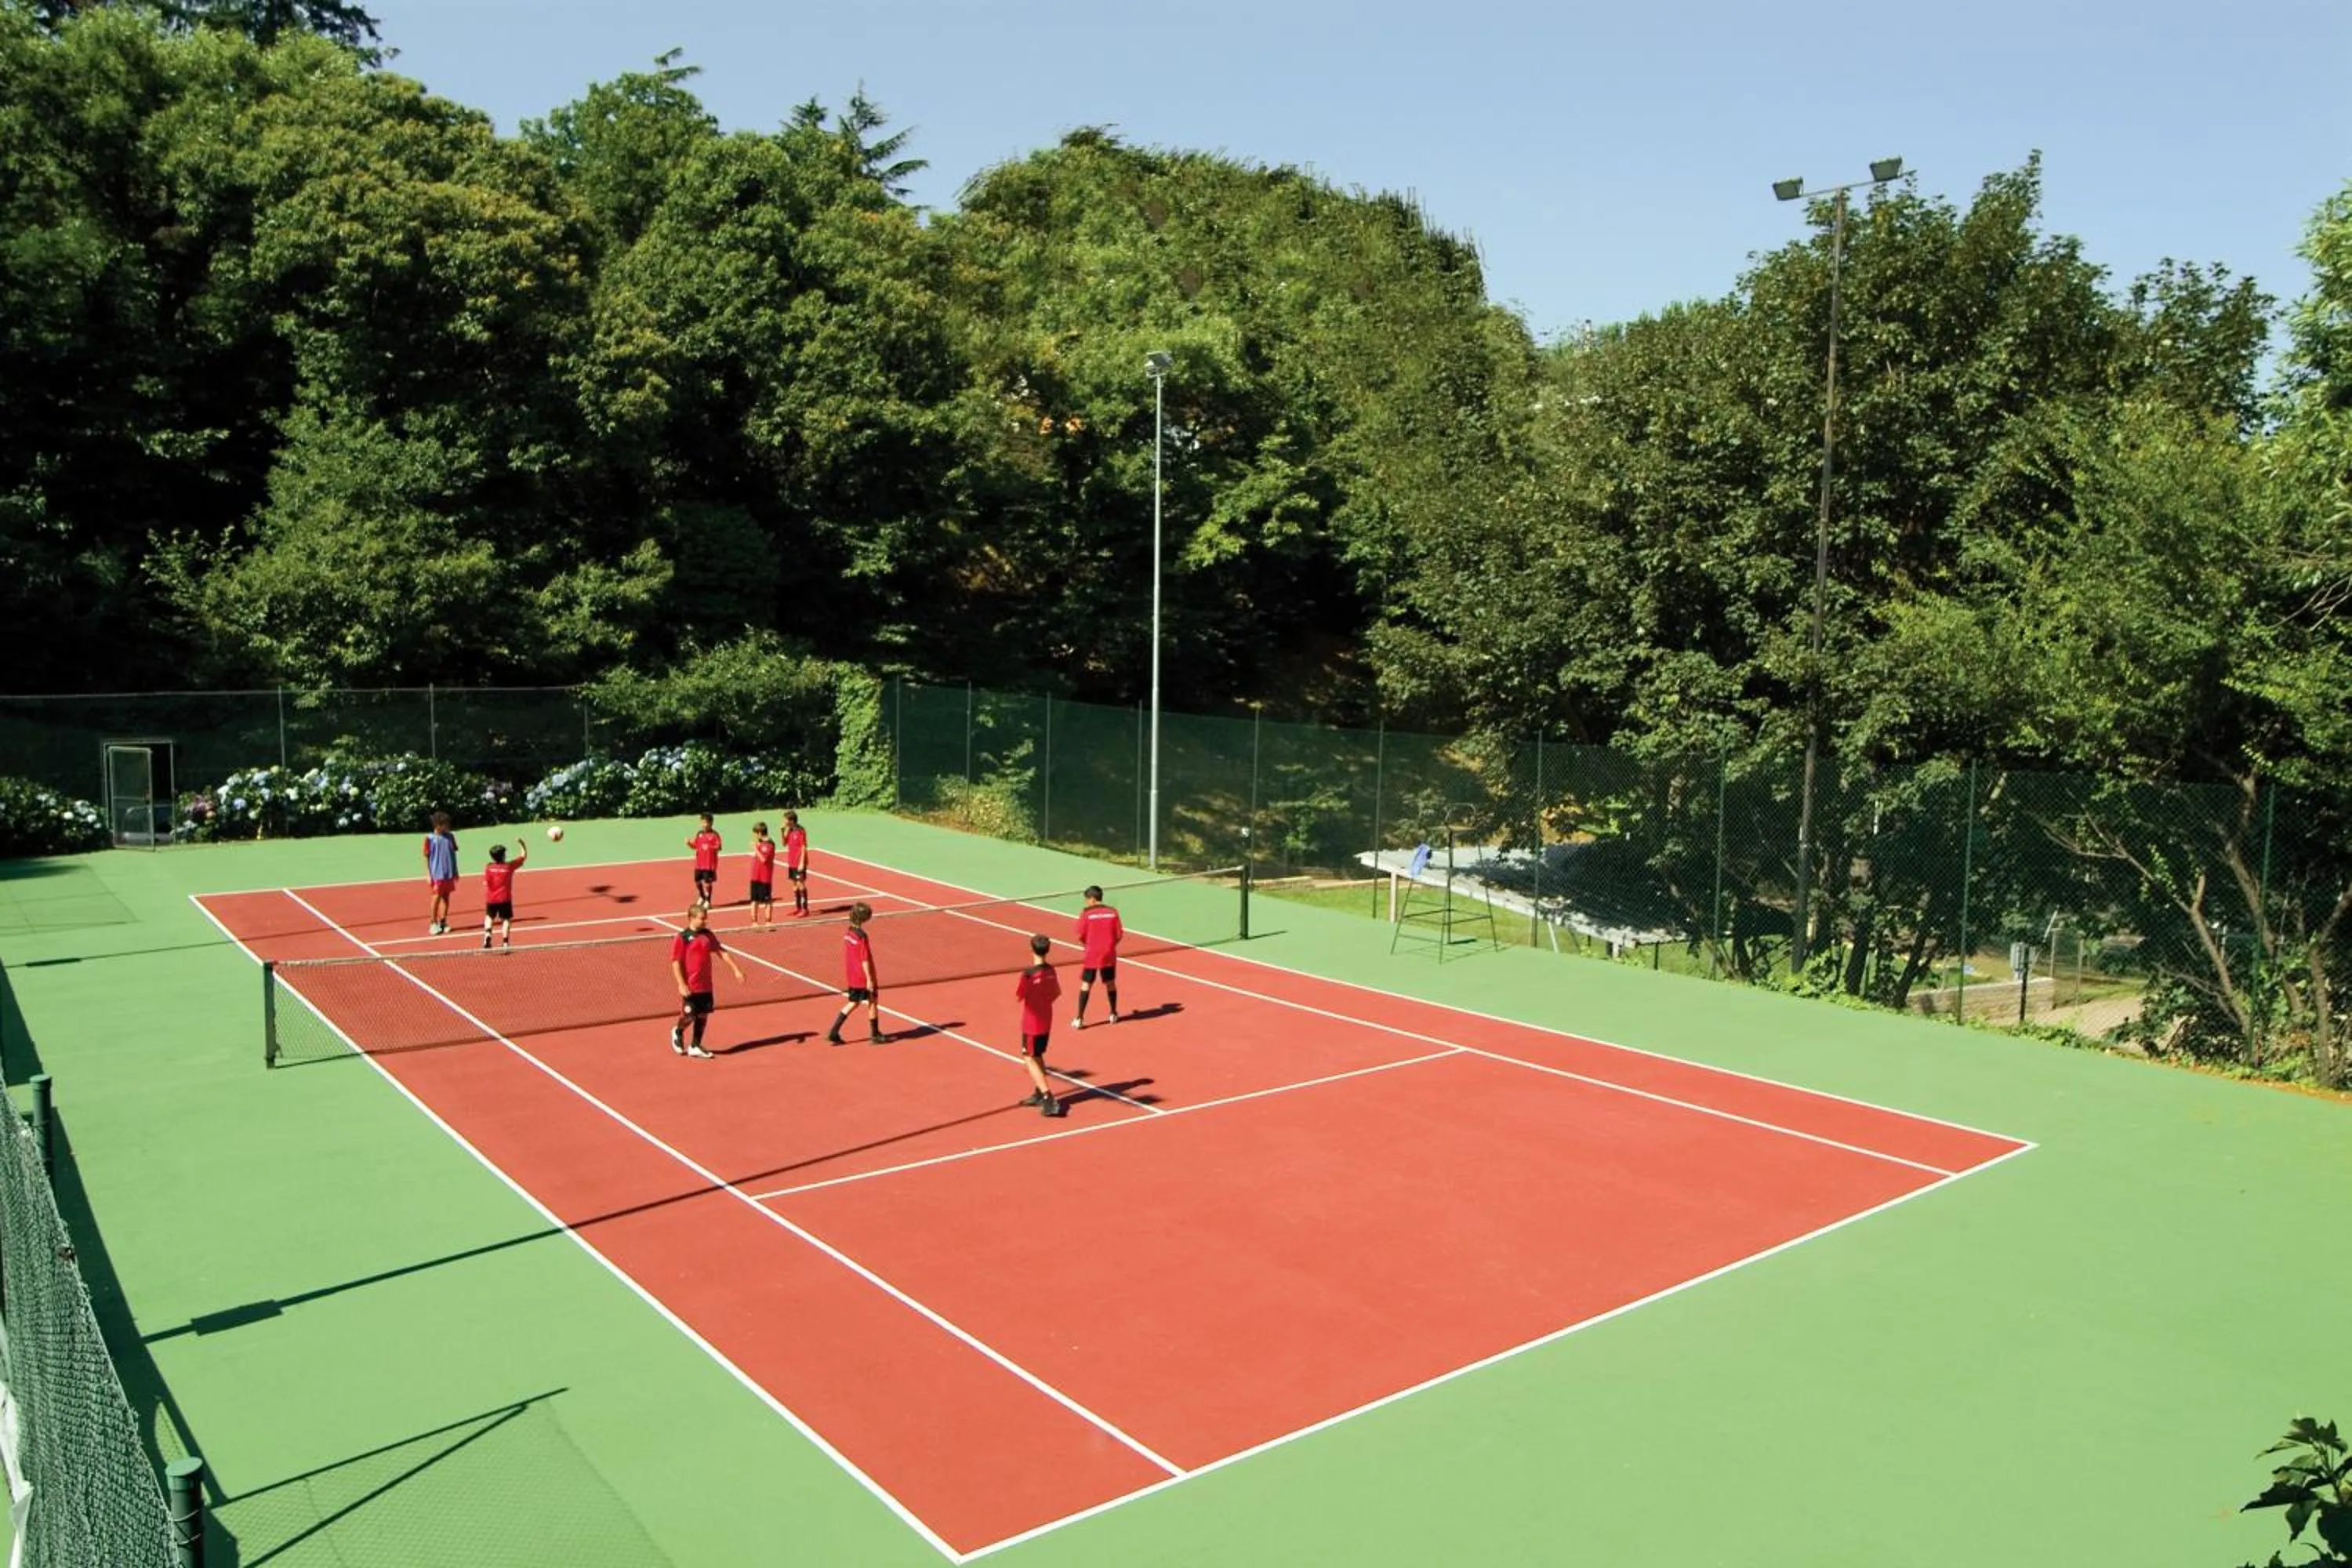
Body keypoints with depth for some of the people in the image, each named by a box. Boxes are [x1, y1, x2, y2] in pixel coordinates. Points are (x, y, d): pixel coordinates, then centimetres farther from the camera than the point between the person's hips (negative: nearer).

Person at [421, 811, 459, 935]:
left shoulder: (450, 837, 5)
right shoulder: (430, 838, -7)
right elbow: (426, 857, -4)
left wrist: (455, 871, 12)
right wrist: (428, 874, -8)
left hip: (449, 873, 4)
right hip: (437, 874, -4)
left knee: (446, 897, 8)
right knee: (437, 897, -1)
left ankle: (443, 922, 17)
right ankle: (433, 923, 7)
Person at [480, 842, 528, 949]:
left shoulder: (489, 867, -6)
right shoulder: (509, 866, -8)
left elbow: (486, 884, -7)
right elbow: (524, 856, 3)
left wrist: (486, 898, 2)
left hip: (491, 899, 2)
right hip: (505, 899, -2)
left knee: (489, 917, 21)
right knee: (506, 919, 6)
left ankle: (487, 933, -2)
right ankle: (505, 942, -2)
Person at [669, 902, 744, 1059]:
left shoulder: (708, 935, 6)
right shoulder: (682, 938, -11)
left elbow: (722, 952, 12)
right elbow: (676, 962, -12)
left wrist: (735, 969, 6)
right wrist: (681, 984, -19)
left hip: (706, 986, 5)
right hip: (690, 987, -5)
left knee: (703, 1015, 8)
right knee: (689, 1016, 0)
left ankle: (695, 1047, 20)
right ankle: (677, 1032, 32)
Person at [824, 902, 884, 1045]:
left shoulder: (847, 932, 2)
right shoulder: (862, 937, -22)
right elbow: (865, 960, -21)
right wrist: (870, 979, -16)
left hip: (851, 977, 7)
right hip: (863, 978, -7)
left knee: (853, 1003, 18)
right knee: (873, 1002, 10)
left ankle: (833, 1033, 13)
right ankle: (875, 1036, 19)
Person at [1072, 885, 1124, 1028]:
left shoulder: (1086, 913, -10)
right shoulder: (1112, 912, -1)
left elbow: (1080, 937, -11)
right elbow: (1119, 935, -2)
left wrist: (1086, 946, 9)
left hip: (1091, 955, -3)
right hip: (1109, 954, 3)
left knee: (1086, 985, 4)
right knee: (1110, 984, 18)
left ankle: (1079, 1019, 2)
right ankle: (1113, 1014, 31)